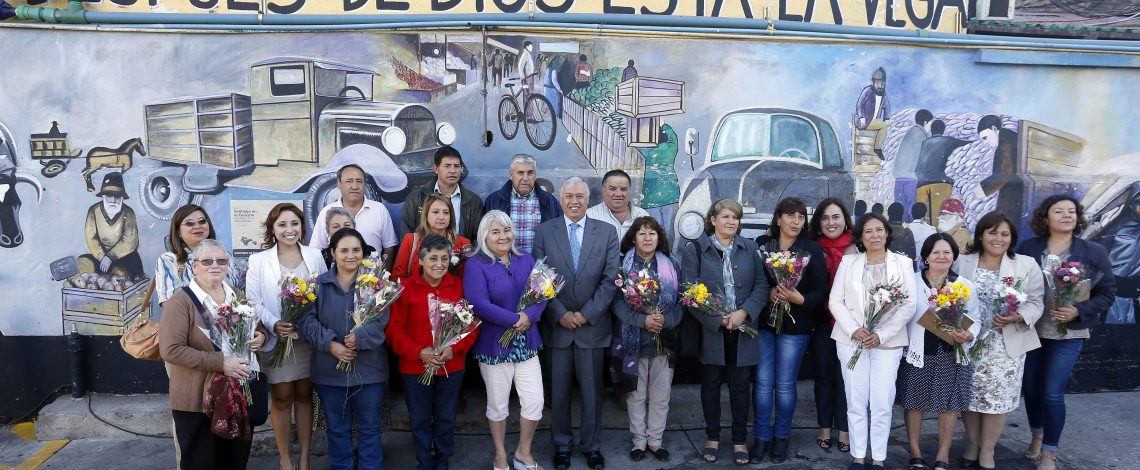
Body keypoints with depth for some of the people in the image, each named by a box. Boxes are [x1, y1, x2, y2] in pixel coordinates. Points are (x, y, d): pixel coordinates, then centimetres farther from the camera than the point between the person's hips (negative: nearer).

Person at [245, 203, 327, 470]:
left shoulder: (315, 256, 4)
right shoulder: (259, 260, -2)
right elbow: (253, 301, -7)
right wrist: (273, 324, -21)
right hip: (276, 339, -2)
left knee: (304, 395, 11)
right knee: (281, 398, 7)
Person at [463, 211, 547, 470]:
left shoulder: (526, 260, 7)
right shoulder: (476, 265, -9)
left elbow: (542, 294, 1)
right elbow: (478, 303, -21)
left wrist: (529, 316, -19)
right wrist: (515, 319, -22)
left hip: (526, 343, 4)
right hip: (493, 345, -4)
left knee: (535, 403, 3)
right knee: (498, 405, 10)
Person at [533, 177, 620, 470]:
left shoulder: (606, 232, 1)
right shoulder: (544, 232, 1)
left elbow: (610, 279, -4)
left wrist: (586, 314, -10)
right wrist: (560, 314, -10)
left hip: (593, 324, 0)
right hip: (557, 324, 0)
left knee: (592, 390, 9)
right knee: (559, 391, 10)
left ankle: (592, 446, 24)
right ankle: (561, 445, 26)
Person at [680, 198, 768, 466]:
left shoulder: (749, 248, 7)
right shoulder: (695, 249, -2)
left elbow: (761, 285, 2)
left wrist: (744, 312, -14)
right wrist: (717, 320, -15)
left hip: (743, 329, 2)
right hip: (710, 330, -2)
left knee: (741, 386, 8)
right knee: (711, 385, 10)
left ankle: (740, 441, 22)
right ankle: (713, 438, 25)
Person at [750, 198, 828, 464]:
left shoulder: (812, 249, -3)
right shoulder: (761, 244, 1)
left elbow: (821, 291, -5)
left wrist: (799, 298, -22)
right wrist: (769, 292, -18)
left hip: (795, 326, -1)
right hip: (762, 322, 1)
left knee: (785, 384, 6)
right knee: (763, 381, 3)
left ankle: (781, 437, 23)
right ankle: (761, 437, 16)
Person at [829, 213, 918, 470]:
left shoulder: (903, 263, 4)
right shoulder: (848, 262, 6)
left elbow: (909, 305, -2)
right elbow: (835, 301, 2)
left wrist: (881, 335, -12)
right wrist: (854, 330, -12)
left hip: (888, 342, -1)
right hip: (851, 340, 1)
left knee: (882, 404, 0)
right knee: (856, 402, 5)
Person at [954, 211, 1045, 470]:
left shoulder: (1026, 265, 1)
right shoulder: (962, 262, 3)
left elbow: (1035, 303, 0)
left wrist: (1017, 317, -19)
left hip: (1007, 345, 0)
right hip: (969, 343, 1)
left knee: (998, 398, 2)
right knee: (970, 395, 7)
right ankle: (971, 446, 26)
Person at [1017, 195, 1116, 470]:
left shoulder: (1093, 252, -4)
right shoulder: (1028, 248, -1)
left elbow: (1107, 293, -2)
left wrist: (1079, 311, -18)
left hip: (1068, 335, -2)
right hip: (1030, 331, 2)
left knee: (1052, 393, -5)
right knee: (1030, 389, 12)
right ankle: (1037, 437, 37)